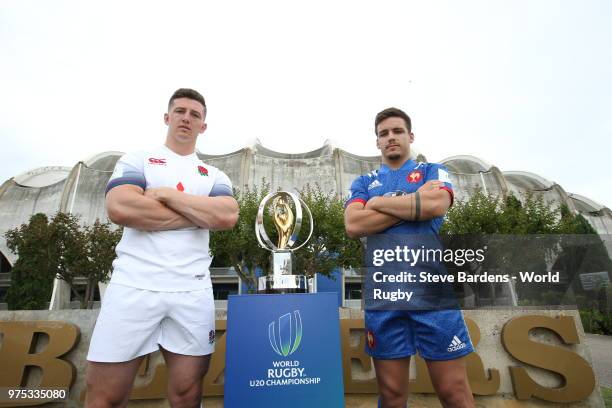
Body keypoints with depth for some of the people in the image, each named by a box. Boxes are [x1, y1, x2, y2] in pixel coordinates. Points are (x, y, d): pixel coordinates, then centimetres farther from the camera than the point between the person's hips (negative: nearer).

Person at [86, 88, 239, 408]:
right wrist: (199, 214, -7)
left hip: (193, 291, 2)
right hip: (135, 285, -1)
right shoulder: (136, 161, 9)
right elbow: (120, 209, -11)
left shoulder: (214, 176, 15)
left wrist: (167, 194, -6)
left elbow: (227, 217, -6)